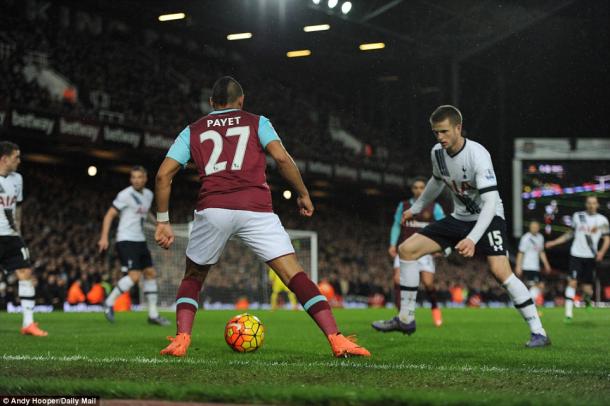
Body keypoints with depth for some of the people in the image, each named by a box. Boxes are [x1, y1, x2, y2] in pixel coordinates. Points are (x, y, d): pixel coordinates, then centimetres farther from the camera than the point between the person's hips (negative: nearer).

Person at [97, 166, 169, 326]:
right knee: (134, 275, -19)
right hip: (126, 240, -8)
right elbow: (110, 215, -12)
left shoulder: (148, 194, 11)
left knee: (151, 273, 6)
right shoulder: (125, 195, -11)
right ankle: (109, 302, -4)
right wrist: (104, 237, -19)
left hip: (140, 241, 8)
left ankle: (153, 314, 12)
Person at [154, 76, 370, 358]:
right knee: (295, 275, -1)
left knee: (192, 279, 22)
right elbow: (281, 157, 2)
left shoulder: (192, 131, 24)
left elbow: (164, 174, 14)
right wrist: (303, 194, 13)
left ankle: (181, 339, 3)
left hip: (211, 209, 1)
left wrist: (163, 221, 18)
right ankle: (336, 340, -13)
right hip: (255, 208, -1)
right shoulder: (256, 122, 20)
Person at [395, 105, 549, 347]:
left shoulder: (478, 155, -25)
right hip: (459, 218, 7)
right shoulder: (437, 152, -4)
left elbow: (490, 202, -31)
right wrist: (416, 208, 31)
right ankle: (406, 318, 8)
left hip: (488, 218, -7)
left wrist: (472, 239, -41)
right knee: (407, 249, -2)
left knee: (500, 270, -27)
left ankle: (538, 332, -19)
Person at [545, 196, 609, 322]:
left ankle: (588, 296, 39)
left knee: (587, 287, 2)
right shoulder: (577, 216, 9)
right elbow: (571, 234, 19)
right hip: (576, 255, 0)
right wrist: (554, 242, 15)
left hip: (591, 257, 0)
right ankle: (569, 312, -15)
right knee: (572, 282, -13)